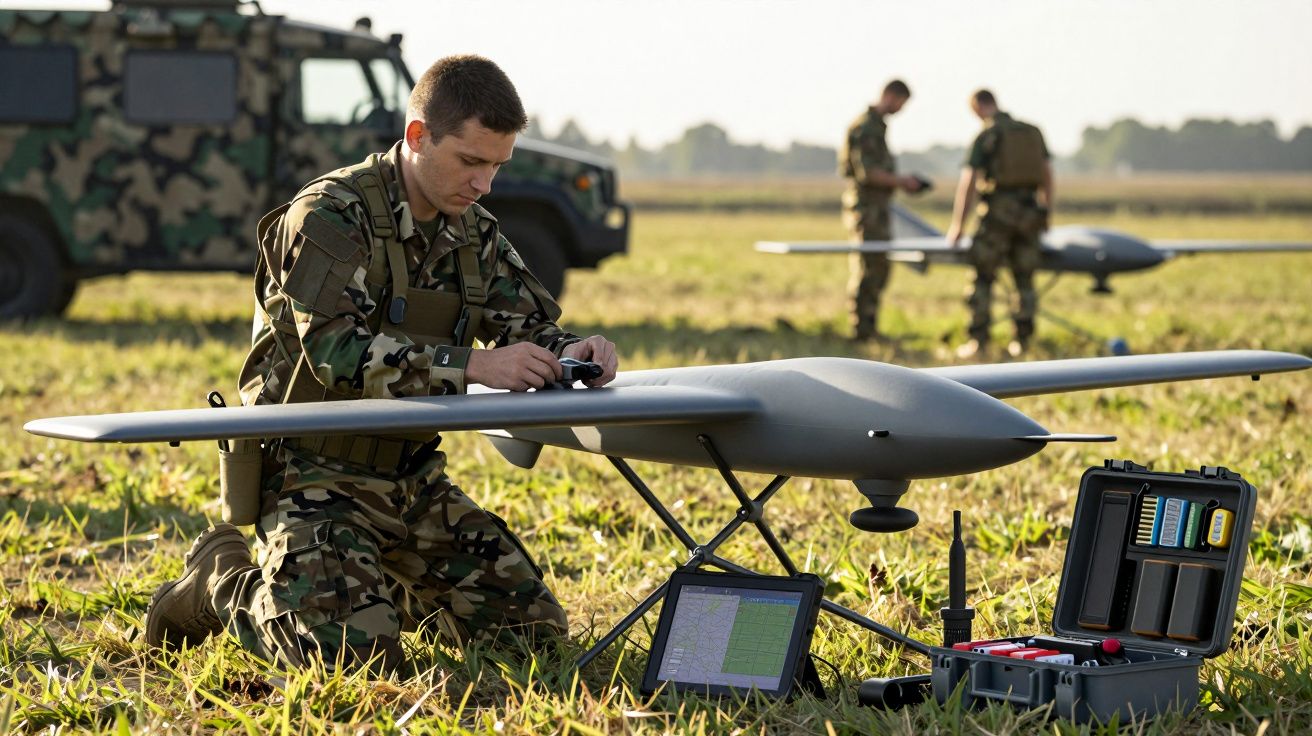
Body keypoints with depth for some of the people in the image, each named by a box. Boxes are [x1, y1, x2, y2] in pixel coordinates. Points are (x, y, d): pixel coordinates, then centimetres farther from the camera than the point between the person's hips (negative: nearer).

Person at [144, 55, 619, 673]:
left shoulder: (473, 234, 8)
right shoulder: (330, 215, -16)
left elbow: (532, 325, 8)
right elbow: (337, 353, -27)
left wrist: (570, 352, -17)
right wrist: (474, 367, -34)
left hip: (412, 479, 7)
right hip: (316, 475, -7)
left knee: (535, 628, 3)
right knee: (359, 656, -25)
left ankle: (382, 585, 26)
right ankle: (223, 581, 4)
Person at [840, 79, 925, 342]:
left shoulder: (877, 125, 17)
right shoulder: (866, 127, -15)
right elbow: (866, 172, -22)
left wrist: (900, 181, 14)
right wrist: (901, 181, -16)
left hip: (877, 207, 10)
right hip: (866, 206, -10)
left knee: (879, 269, 12)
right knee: (868, 269, -7)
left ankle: (869, 326, 16)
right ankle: (861, 328, -3)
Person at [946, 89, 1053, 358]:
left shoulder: (985, 137, -7)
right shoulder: (1033, 132, 9)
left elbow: (968, 182, -10)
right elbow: (1047, 173, 13)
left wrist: (957, 226, -6)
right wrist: (1046, 211, 24)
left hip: (998, 211, -5)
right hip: (1030, 212, 5)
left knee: (983, 277, 1)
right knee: (1024, 278, 10)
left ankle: (978, 339, -3)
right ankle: (1022, 340, 11)